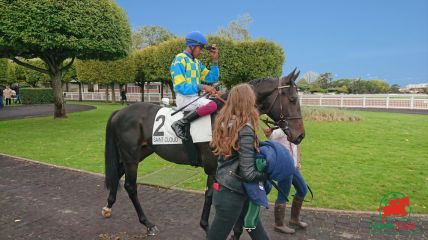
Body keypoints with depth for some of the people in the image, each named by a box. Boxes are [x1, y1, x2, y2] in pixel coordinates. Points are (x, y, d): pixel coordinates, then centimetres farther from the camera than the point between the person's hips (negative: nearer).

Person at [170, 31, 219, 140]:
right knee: (212, 105, -30)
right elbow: (179, 86, -18)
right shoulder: (179, 60, -9)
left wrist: (215, 60, 4)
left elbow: (212, 78, 14)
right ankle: (180, 124, -24)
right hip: (183, 98, -9)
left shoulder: (197, 62, 15)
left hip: (194, 96, 9)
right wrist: (201, 87, -24)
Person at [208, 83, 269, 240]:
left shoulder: (223, 122, -1)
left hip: (225, 188, 8)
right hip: (232, 193, -8)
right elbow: (247, 174, -22)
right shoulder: (245, 130, -24)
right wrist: (267, 175, -5)